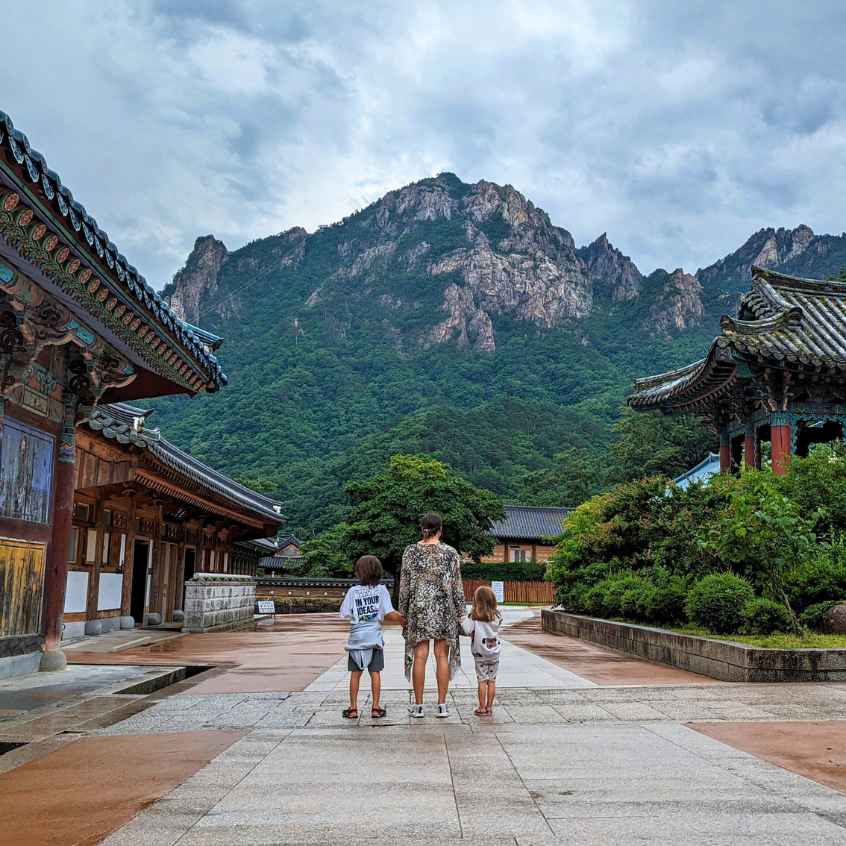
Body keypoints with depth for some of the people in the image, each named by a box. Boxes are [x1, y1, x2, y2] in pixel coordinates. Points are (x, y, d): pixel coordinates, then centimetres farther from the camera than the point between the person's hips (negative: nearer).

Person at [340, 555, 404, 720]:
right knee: (375, 672, 7)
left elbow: (345, 614, -3)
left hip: (356, 638, 1)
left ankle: (353, 708, 11)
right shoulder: (381, 589, -4)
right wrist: (403, 620, 4)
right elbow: (390, 614, -11)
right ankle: (375, 707, 9)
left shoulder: (353, 591, -1)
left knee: (355, 673, 9)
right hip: (374, 638, -1)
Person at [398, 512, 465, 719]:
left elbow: (404, 584, 0)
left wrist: (403, 611, 8)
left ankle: (418, 705, 7)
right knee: (442, 655, 5)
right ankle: (442, 705, 8)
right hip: (444, 608, 0)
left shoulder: (411, 551, -1)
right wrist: (460, 612, 8)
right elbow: (457, 585, 0)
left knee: (419, 656, 3)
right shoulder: (450, 552, -2)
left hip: (418, 607, 0)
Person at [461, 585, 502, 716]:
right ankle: (489, 707, 15)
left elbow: (467, 631, -16)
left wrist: (463, 621, 2)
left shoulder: (474, 616, -12)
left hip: (480, 653, -2)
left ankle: (482, 708, 8)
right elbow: (497, 629, 5)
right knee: (492, 680, 9)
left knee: (482, 680, 4)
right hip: (494, 652, 3)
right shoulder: (497, 615, -3)